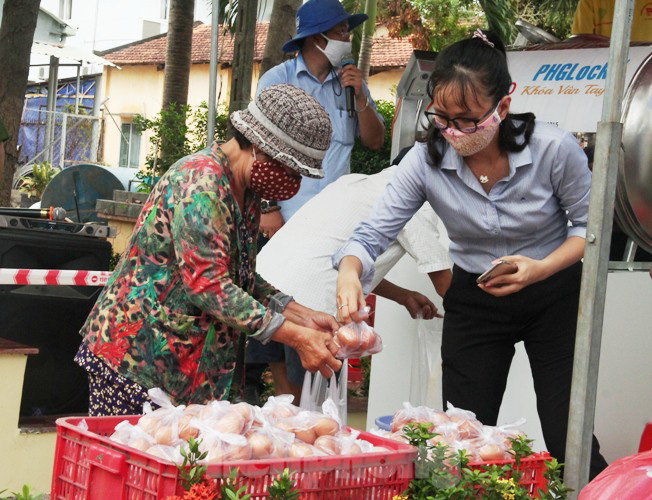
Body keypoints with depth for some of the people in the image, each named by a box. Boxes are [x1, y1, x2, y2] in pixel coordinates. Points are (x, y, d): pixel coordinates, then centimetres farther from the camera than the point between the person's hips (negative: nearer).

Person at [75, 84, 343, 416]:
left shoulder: (247, 195, 10)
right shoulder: (200, 180, -19)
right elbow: (208, 284, -26)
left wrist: (303, 316, 1)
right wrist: (295, 337, -25)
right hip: (137, 359, -9)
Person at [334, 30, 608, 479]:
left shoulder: (555, 150, -22)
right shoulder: (427, 161, -17)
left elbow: (588, 224, -9)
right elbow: (373, 233, -17)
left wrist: (543, 268, -26)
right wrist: (350, 271, -39)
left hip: (554, 295, -2)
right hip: (474, 302, 2)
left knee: (569, 443, -4)